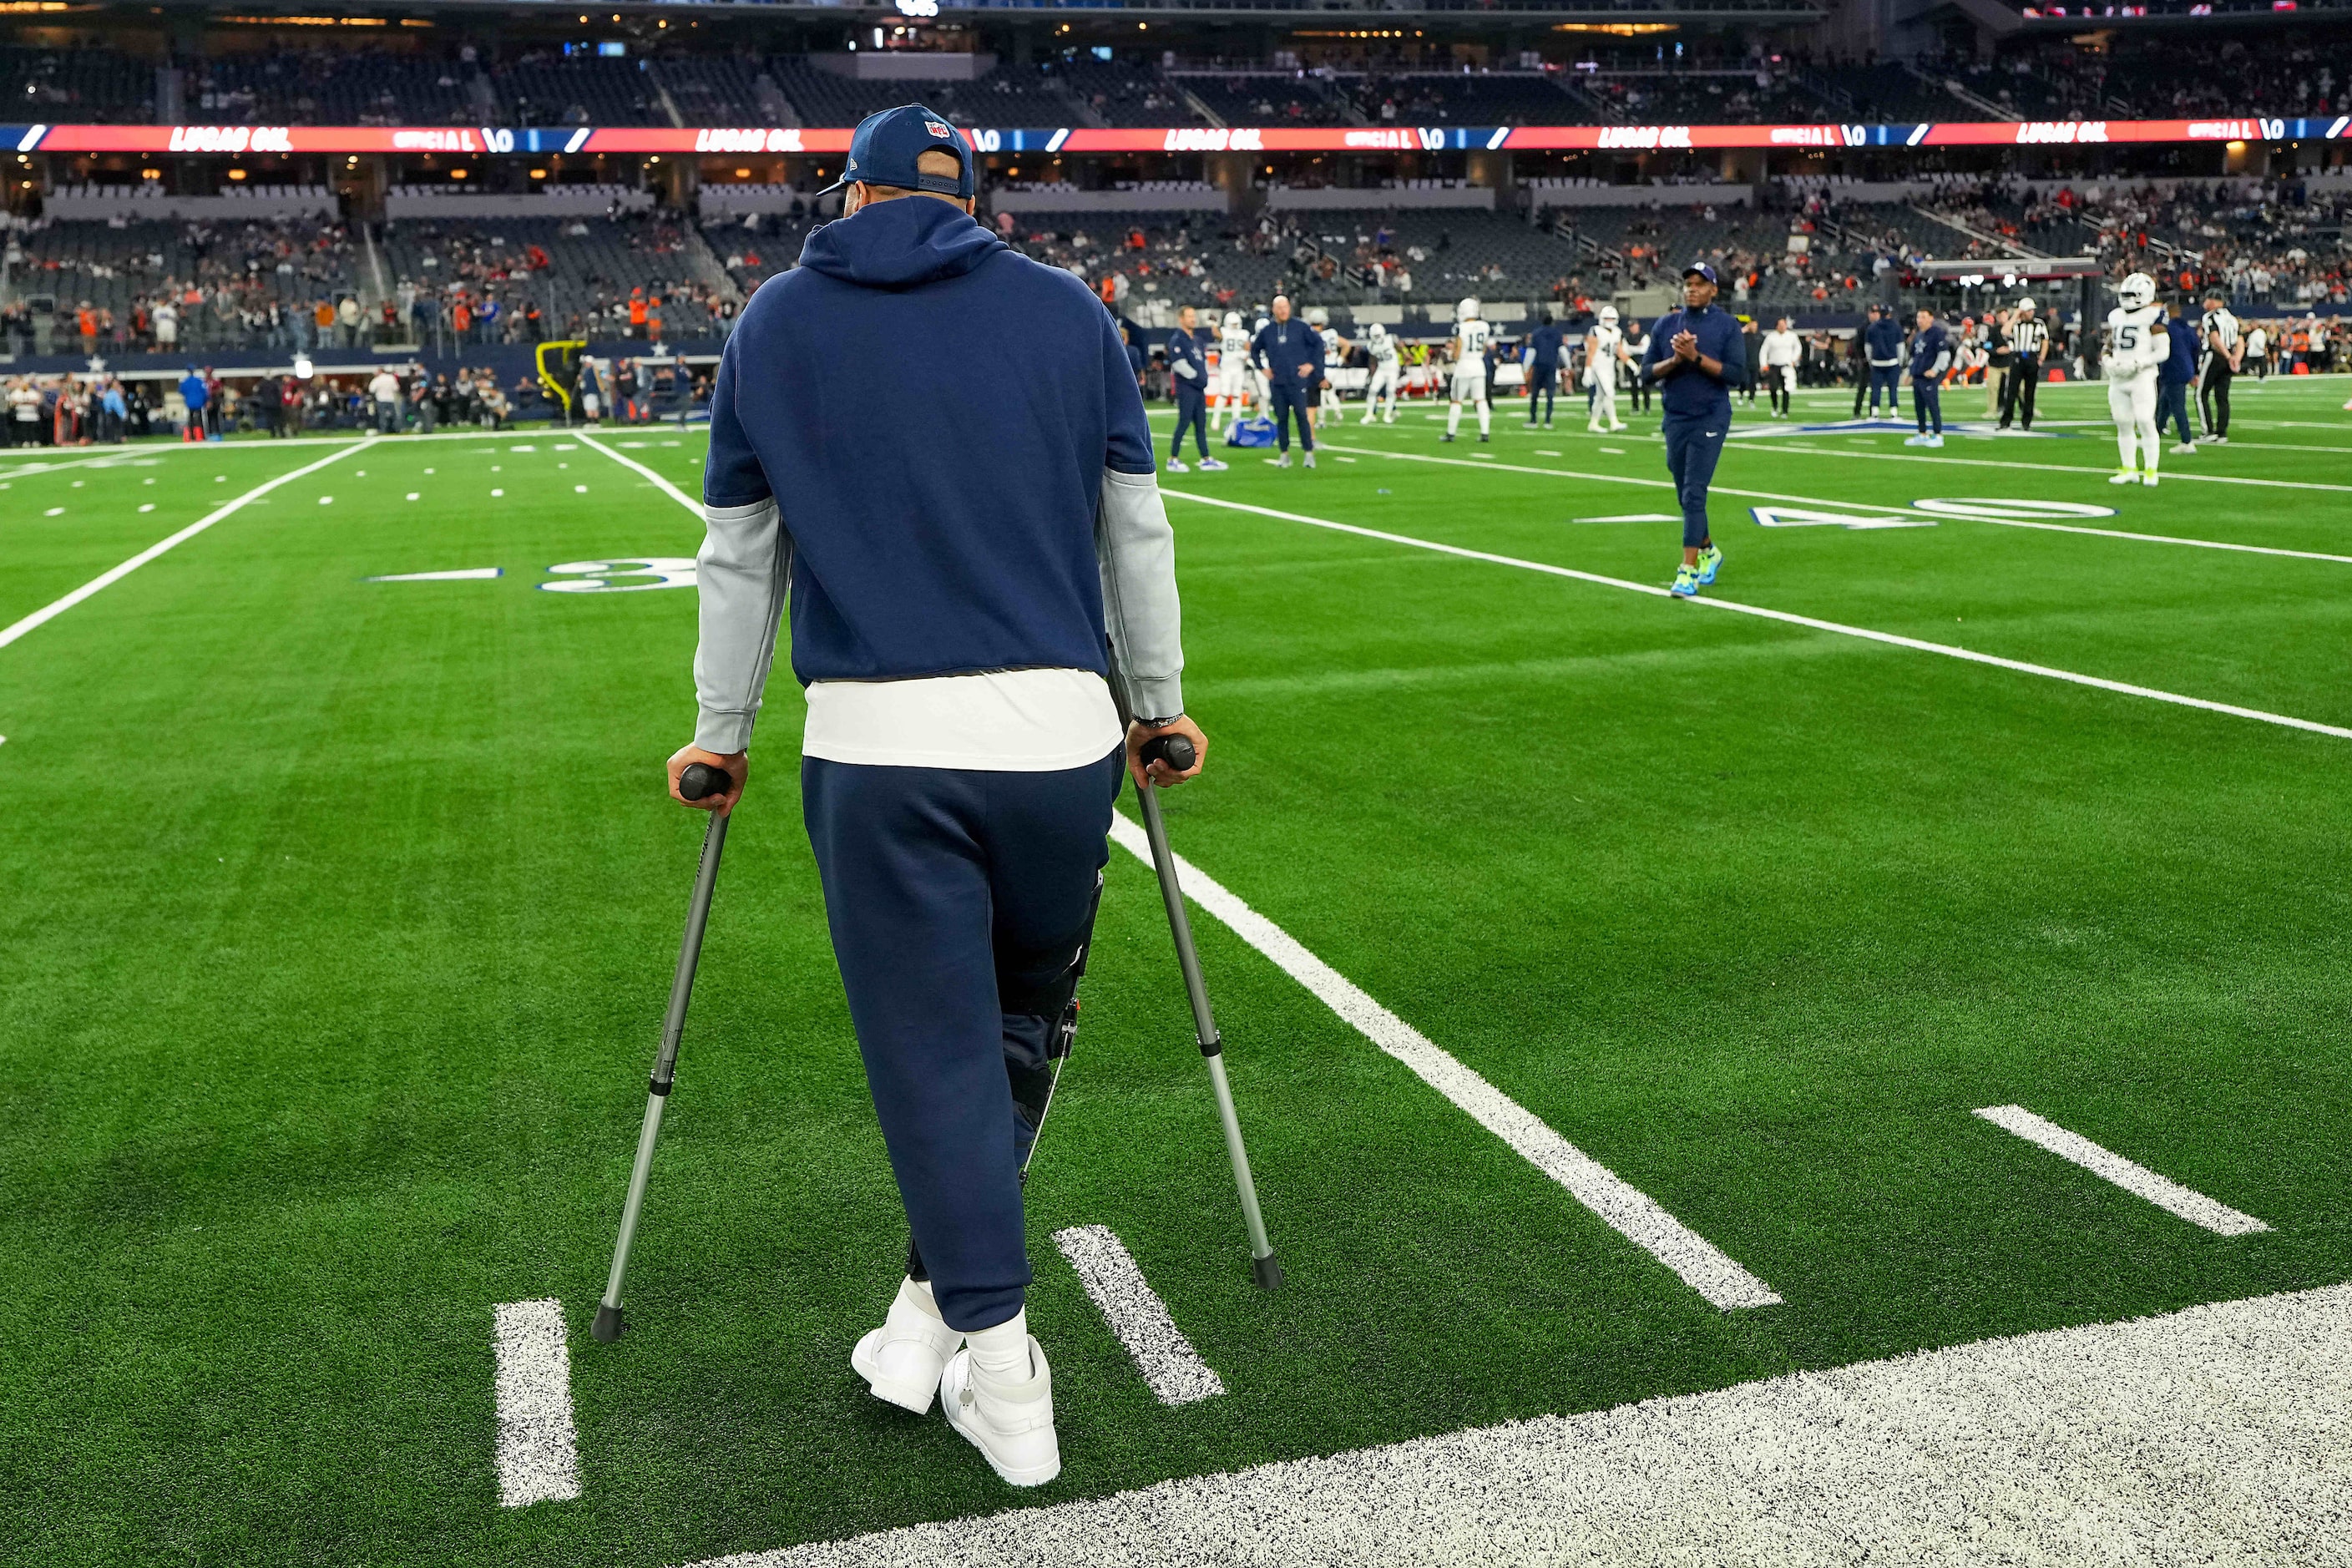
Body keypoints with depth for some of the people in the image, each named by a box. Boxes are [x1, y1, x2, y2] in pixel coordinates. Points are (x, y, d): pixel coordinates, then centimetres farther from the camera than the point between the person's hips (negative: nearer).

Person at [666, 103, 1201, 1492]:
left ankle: (1002, 1370, 11)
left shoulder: (777, 323, 10)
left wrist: (722, 733, 25)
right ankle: (940, 1302, 25)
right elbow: (1136, 532, 13)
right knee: (1025, 1020, 19)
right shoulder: (1067, 309, 10)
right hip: (1061, 733, 1)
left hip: (876, 748, -1)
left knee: (937, 1049, 7)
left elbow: (739, 558, 14)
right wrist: (1161, 702, 24)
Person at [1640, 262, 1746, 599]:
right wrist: (1675, 360, -13)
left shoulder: (1726, 326, -2)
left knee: (1694, 493, -14)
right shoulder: (1666, 324, 8)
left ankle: (1689, 571, -16)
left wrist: (1696, 357, -18)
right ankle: (1708, 551, 35)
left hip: (1710, 418, -4)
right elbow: (1647, 371, 5)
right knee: (1685, 495, 13)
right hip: (1675, 418, 5)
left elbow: (1736, 374, -10)